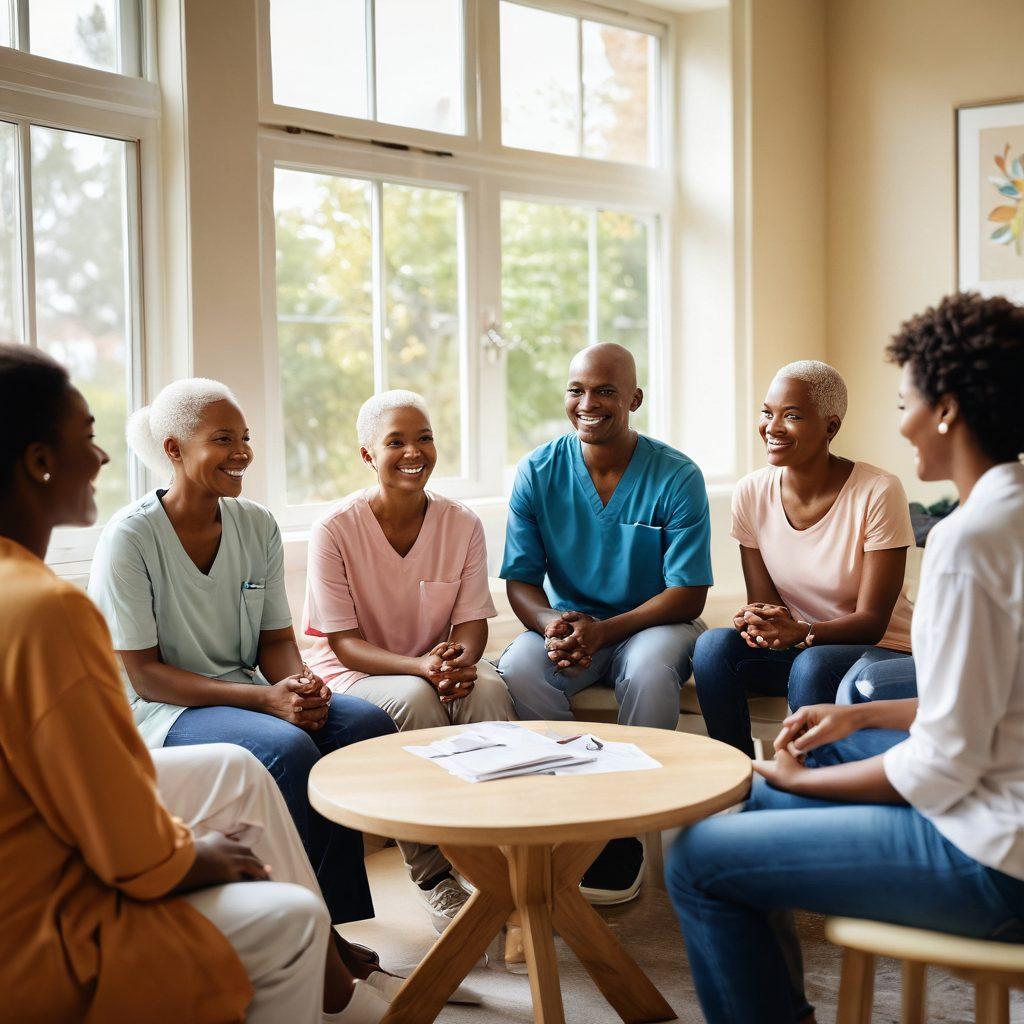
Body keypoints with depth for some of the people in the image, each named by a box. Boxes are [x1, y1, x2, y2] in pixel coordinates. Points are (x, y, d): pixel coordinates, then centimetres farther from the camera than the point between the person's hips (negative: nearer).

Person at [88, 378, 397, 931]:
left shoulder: (257, 525, 3)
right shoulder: (130, 536, -14)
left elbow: (275, 641, 9)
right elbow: (144, 675, -15)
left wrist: (301, 685, -16)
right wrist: (266, 699, -24)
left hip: (246, 694, 6)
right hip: (160, 712, -6)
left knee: (368, 723, -19)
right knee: (289, 748, -32)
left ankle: (331, 920, -11)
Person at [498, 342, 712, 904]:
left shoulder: (676, 477, -9)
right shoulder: (538, 473, -2)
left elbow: (688, 595, -12)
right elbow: (520, 581, -1)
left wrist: (603, 631, -25)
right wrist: (551, 622, -25)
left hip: (652, 623, -2)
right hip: (567, 623, 2)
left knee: (649, 668, -36)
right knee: (518, 669, -29)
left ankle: (624, 833, -18)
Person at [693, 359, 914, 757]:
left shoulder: (878, 493, -17)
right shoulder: (751, 493, -4)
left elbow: (872, 621, -17)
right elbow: (763, 599, -1)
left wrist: (801, 632, -36)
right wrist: (759, 621, -26)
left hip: (880, 652, -4)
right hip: (795, 648, 4)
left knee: (811, 665, -35)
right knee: (713, 644, -23)